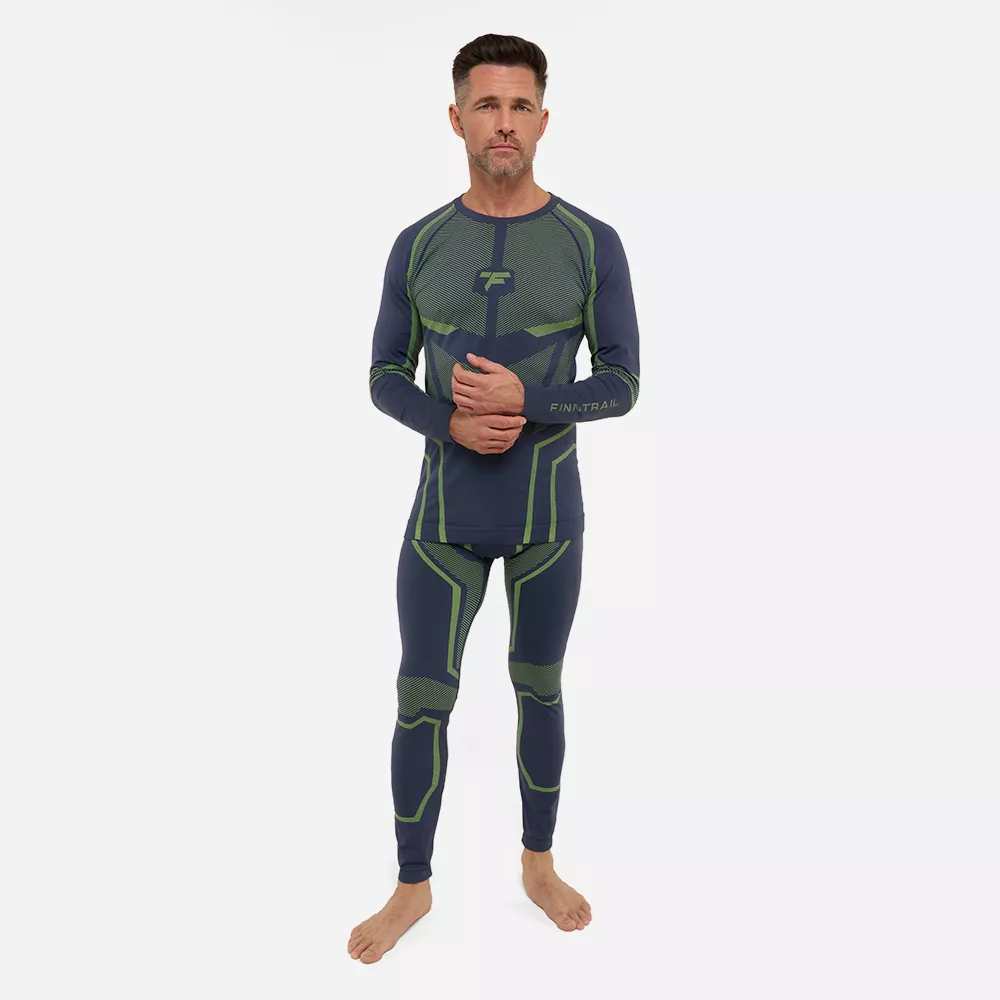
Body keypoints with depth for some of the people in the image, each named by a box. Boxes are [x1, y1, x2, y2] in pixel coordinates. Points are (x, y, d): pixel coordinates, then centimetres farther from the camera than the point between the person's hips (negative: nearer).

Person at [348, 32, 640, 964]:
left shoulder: (593, 244, -5)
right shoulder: (418, 246, 0)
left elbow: (621, 384, -4)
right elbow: (384, 378, 4)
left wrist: (524, 402, -21)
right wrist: (450, 422, -16)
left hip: (548, 516, 0)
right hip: (444, 517, 1)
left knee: (539, 690, 14)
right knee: (421, 701, 5)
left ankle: (538, 863, 37)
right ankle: (413, 885, 28)